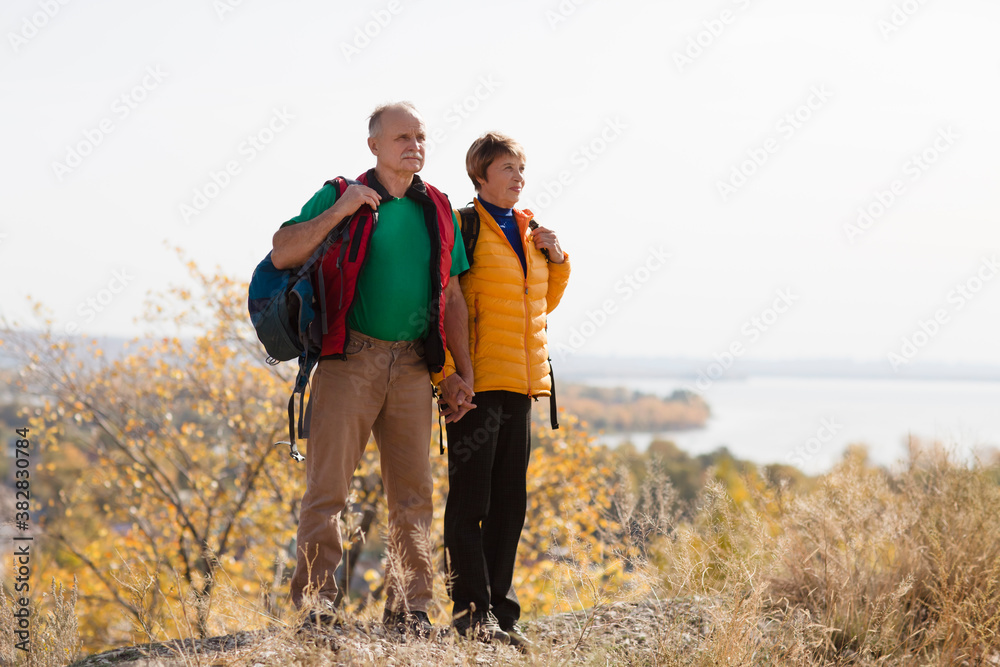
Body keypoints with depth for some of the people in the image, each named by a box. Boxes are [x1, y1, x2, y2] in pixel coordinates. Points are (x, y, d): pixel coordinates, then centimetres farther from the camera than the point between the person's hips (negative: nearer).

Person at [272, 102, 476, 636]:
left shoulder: (437, 210, 13)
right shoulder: (340, 196, 1)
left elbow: (451, 296, 16)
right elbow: (282, 254, -9)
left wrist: (463, 371, 12)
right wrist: (337, 212, -17)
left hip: (411, 365, 4)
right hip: (349, 359, -4)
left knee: (412, 491, 6)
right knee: (328, 484, -7)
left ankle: (408, 607, 13)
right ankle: (315, 603, -2)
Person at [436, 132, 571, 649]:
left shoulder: (528, 232, 16)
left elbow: (544, 302, 26)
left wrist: (555, 258, 9)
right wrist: (447, 371, -19)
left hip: (520, 383, 7)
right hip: (475, 385, -7)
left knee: (509, 504, 9)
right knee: (470, 501, -3)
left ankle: (499, 608, 16)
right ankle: (473, 609, 1)